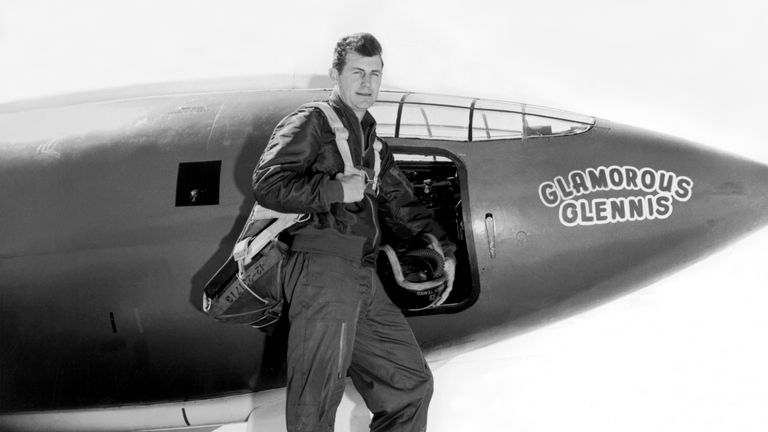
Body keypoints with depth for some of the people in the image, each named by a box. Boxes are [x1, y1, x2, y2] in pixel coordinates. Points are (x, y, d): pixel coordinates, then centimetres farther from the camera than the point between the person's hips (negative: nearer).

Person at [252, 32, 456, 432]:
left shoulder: (371, 141, 27)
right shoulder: (311, 122, 3)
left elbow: (401, 205, 29)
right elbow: (267, 184, -10)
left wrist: (441, 247, 17)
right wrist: (336, 190, -11)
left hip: (363, 279, 8)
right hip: (321, 267, -8)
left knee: (412, 384, 9)